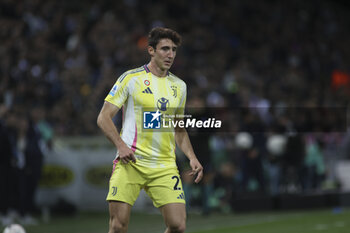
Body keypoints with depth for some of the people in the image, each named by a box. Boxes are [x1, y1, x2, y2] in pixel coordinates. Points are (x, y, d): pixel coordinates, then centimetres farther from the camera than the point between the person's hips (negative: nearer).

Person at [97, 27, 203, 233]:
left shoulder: (179, 86, 14)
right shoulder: (130, 79, -1)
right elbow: (104, 117, -1)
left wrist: (192, 158, 10)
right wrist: (121, 145, -16)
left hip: (165, 166, 4)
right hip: (130, 162, -4)